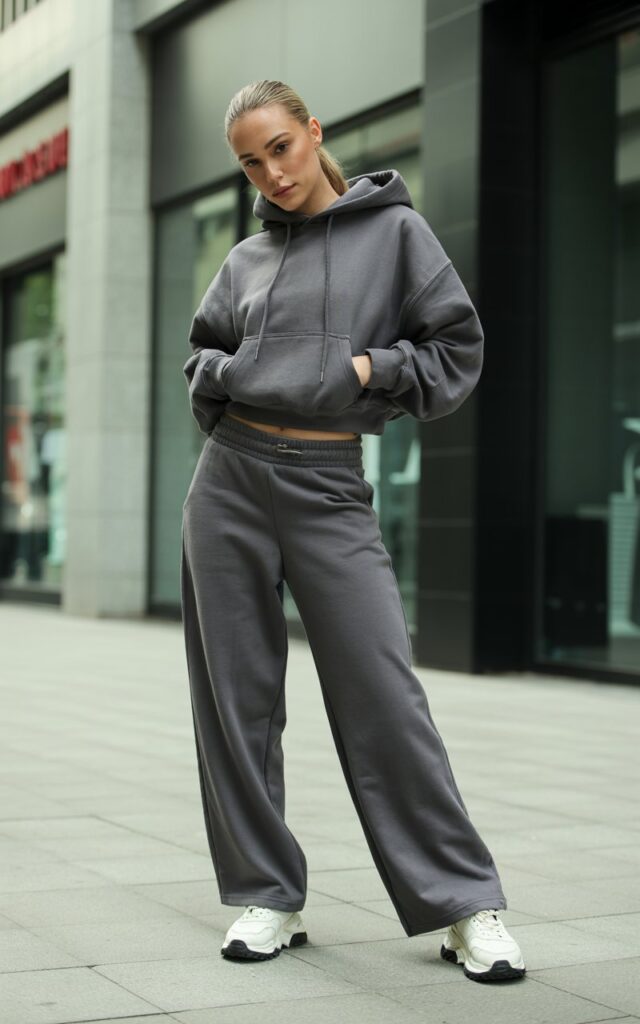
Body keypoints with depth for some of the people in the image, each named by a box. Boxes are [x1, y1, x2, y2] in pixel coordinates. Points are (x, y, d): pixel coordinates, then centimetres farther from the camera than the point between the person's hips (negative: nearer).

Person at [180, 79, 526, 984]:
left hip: (328, 488, -4)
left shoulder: (394, 230, 4)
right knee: (237, 695, 4)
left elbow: (459, 348, 4)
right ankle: (267, 898, 15)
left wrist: (374, 368, -9)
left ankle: (466, 905, 1)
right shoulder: (247, 259, 12)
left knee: (382, 691, -8)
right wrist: (221, 379, 2)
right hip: (231, 481, 4)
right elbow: (203, 352, 23)